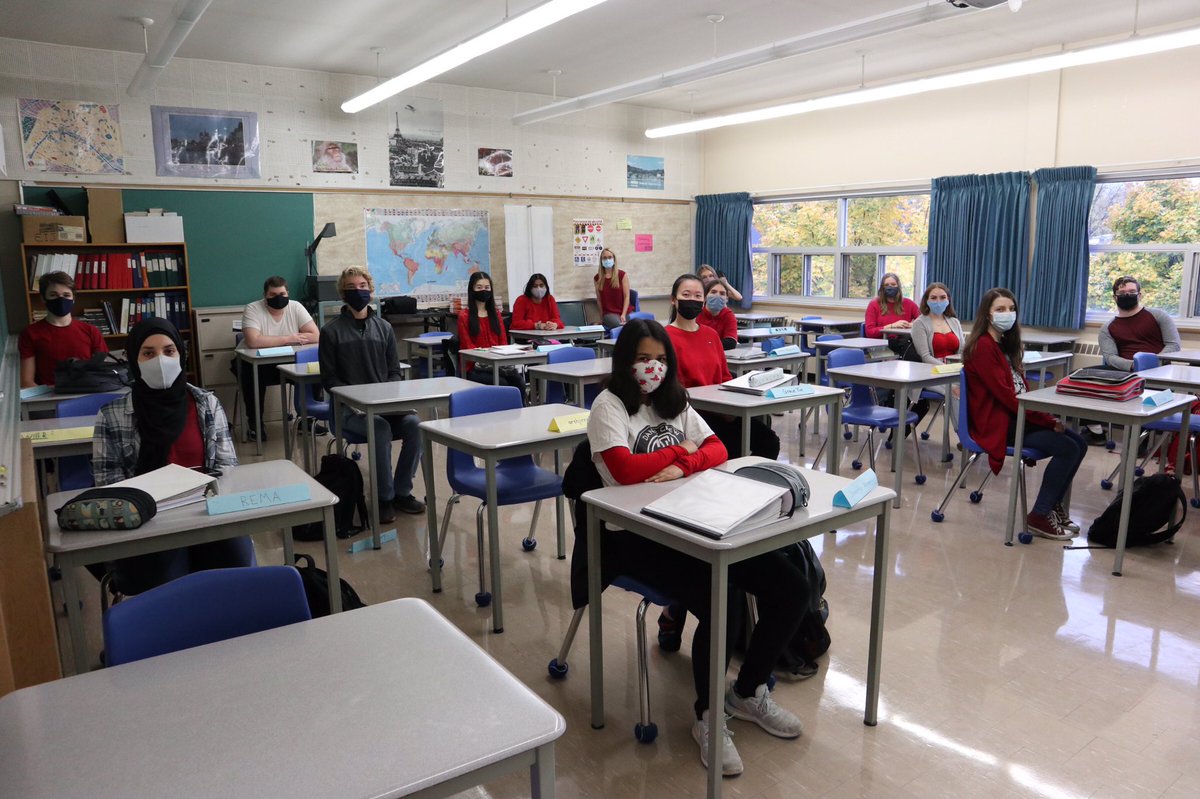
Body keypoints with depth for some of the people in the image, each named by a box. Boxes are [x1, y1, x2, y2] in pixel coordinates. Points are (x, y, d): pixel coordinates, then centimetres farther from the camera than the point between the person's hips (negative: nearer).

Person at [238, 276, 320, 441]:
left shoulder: (295, 307, -4)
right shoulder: (252, 309, -13)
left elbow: (315, 335, -14)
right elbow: (253, 341, -29)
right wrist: (288, 338, -24)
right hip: (258, 363, -3)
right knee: (252, 373, -34)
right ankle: (254, 421, -11)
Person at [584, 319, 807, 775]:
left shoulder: (675, 402, 15)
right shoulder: (609, 406, -5)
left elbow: (718, 450, 7)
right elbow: (625, 470, -20)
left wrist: (682, 467, -15)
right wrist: (680, 449, -4)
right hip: (633, 535, -6)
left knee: (790, 588, -7)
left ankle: (747, 692, 17)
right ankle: (707, 718, 0)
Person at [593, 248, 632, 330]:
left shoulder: (622, 275, 3)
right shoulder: (597, 278, 6)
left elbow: (626, 296, -1)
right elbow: (599, 299, 12)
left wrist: (623, 314, -11)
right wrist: (602, 317, 12)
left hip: (625, 311, 1)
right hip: (609, 313, -1)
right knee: (619, 325, -33)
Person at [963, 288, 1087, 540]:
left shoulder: (1005, 344, 16)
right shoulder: (983, 346, -13)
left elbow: (1021, 390, 14)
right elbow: (1004, 394, -20)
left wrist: (1047, 416, -3)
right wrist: (1048, 420, -16)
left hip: (1018, 415, 9)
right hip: (996, 423, -9)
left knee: (1079, 443, 0)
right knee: (1066, 448, -17)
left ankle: (1053, 505, 13)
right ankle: (1039, 517, -8)